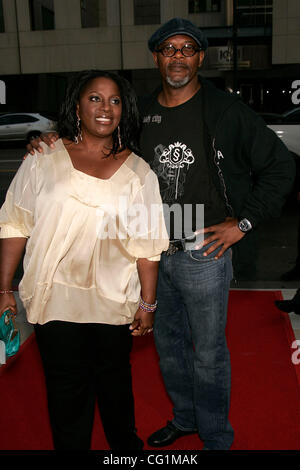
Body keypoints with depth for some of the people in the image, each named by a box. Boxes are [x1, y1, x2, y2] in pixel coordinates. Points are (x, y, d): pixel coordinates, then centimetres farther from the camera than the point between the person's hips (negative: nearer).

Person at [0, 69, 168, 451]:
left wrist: (147, 304, -1)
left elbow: (147, 244, 0)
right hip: (56, 300, -1)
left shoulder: (138, 172, 0)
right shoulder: (44, 159, -3)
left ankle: (125, 444, 47)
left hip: (115, 302, 2)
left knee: (115, 380, 22)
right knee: (67, 390, 11)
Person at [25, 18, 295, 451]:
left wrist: (243, 223, -9)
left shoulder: (226, 111, -8)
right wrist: (54, 144, -2)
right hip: (153, 253, 5)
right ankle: (185, 417, 44)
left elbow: (280, 166, -4)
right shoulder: (140, 113, 5)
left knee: (208, 353, 8)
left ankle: (215, 437, 32)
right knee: (168, 343, 20)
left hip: (203, 253, -5)